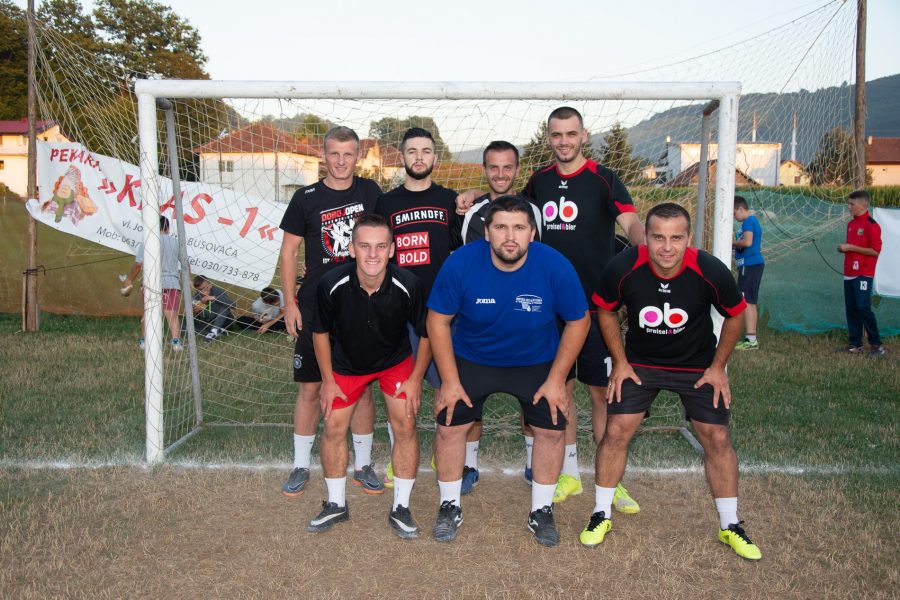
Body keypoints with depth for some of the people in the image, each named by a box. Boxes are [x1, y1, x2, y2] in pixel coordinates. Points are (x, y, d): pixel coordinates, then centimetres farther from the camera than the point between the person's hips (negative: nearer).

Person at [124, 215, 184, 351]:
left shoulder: (147, 243, -2)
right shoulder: (176, 242, 6)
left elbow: (138, 264, -5)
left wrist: (129, 280, 7)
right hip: (172, 283, 1)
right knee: (172, 314, -4)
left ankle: (144, 341, 18)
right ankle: (176, 342, -18)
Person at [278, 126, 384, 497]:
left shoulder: (371, 192, 5)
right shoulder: (306, 198, 1)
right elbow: (289, 250, 5)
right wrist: (290, 302, -2)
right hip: (315, 308, -1)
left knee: (362, 387, 7)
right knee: (309, 387, 4)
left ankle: (363, 466, 20)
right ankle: (301, 467, 18)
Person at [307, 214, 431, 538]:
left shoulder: (408, 285, -30)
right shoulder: (332, 284, -27)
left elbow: (426, 333, -11)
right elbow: (321, 332, -7)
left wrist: (416, 379, -10)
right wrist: (328, 380, -5)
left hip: (396, 360, -1)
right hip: (346, 362, 1)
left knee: (405, 426, -7)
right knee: (334, 427, 2)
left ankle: (401, 508, 10)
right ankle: (336, 504, 23)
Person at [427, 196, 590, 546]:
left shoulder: (556, 267, -23)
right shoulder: (460, 263, -23)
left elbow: (578, 322, -9)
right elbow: (438, 321, -12)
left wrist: (556, 380, -10)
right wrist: (450, 381, -13)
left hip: (536, 362, 0)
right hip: (471, 359, 0)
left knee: (552, 428, -5)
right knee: (449, 424, -6)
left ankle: (541, 511, 18)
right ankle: (450, 507, 17)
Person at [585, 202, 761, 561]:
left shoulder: (711, 272, -25)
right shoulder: (624, 268, -25)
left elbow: (735, 315, -5)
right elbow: (605, 310, -5)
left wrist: (718, 367, -3)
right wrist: (620, 362, -5)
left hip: (698, 365, 0)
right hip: (639, 362, 0)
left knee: (717, 438, 0)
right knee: (616, 431, -6)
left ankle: (730, 526, 19)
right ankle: (601, 515, 13)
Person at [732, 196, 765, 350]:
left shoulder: (748, 221, -11)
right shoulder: (753, 221, 21)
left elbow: (747, 241, -25)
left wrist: (732, 242, -9)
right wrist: (735, 244, 10)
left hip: (749, 265, -11)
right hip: (753, 264, 11)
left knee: (746, 302, -11)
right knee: (751, 303, 12)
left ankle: (750, 339, -13)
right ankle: (751, 339, 16)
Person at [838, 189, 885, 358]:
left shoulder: (871, 225, -12)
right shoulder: (851, 224, 14)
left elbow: (875, 251, -17)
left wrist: (850, 247, -17)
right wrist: (843, 248, 5)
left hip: (863, 274, -8)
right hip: (849, 273, 8)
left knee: (863, 308, -9)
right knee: (851, 309, 8)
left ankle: (876, 345, 2)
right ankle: (856, 344, 15)